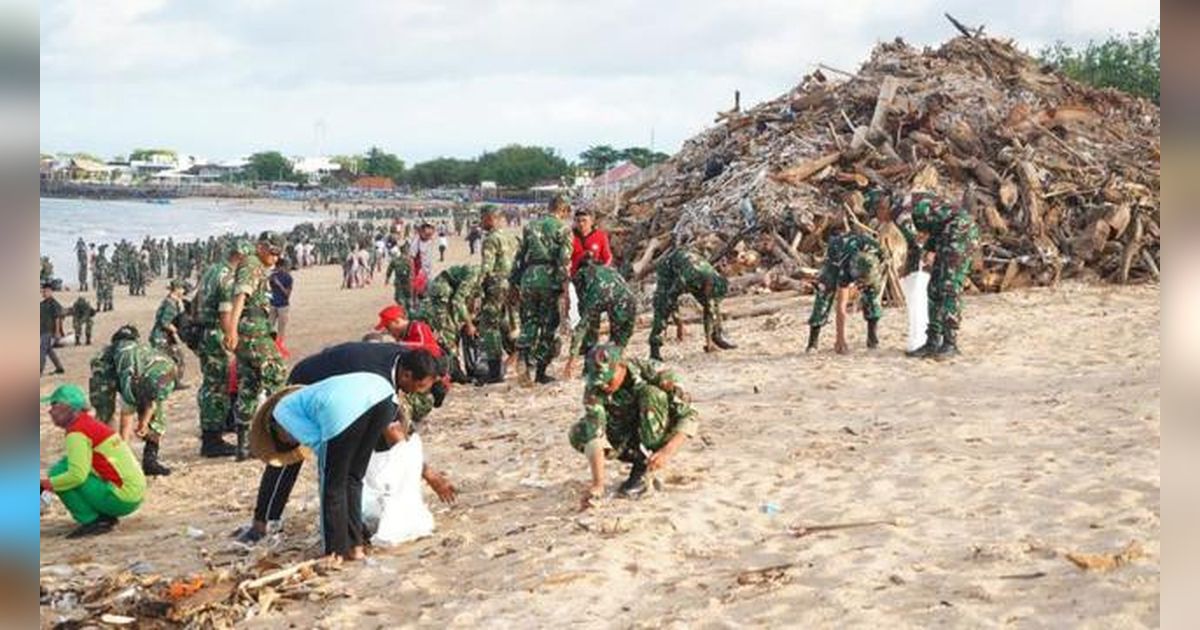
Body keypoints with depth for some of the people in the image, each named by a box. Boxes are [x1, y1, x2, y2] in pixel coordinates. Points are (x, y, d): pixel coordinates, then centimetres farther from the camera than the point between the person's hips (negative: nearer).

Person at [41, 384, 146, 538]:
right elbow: (79, 466, 25)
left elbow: (77, 475, -24)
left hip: (122, 500, -10)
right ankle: (105, 517, 12)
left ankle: (91, 521, -6)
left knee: (58, 472, -10)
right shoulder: (90, 423, 16)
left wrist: (46, 483, -10)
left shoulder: (76, 433, -13)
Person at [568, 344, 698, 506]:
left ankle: (643, 467, -19)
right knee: (578, 434, -21)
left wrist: (668, 451, -39)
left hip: (657, 439, -3)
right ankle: (639, 457, -3)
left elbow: (689, 416, -25)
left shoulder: (653, 373, -27)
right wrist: (598, 484, -45)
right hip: (624, 438, 3)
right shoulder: (594, 389, -23)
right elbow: (594, 434, -34)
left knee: (651, 394, -31)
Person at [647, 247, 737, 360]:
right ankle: (655, 348, -20)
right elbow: (671, 297, -31)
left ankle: (717, 336, 9)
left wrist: (709, 338, -15)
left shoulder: (715, 279, -24)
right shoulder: (689, 276, -43)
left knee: (711, 304, -5)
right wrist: (679, 325, -23)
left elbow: (712, 309, -15)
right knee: (663, 307, -20)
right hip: (668, 267, -5)